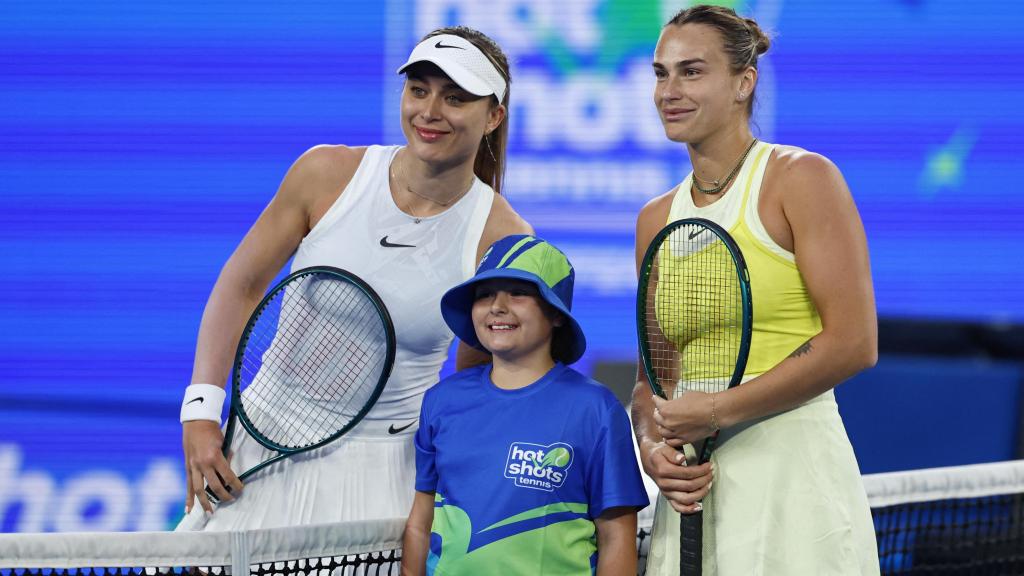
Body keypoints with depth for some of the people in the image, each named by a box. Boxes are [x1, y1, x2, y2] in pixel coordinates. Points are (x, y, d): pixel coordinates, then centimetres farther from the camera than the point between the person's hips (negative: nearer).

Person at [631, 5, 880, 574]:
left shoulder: (802, 179, -5)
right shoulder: (655, 219, 14)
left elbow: (854, 342, -13)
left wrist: (717, 411, -14)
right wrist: (653, 448, -5)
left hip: (792, 473, -5)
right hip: (694, 490, 6)